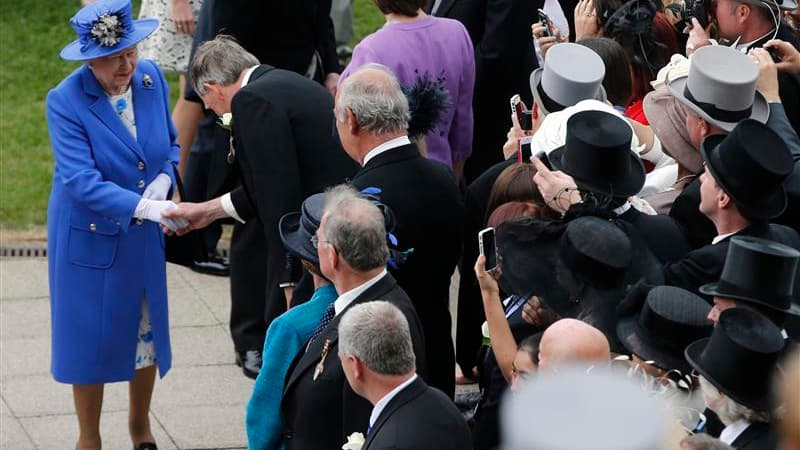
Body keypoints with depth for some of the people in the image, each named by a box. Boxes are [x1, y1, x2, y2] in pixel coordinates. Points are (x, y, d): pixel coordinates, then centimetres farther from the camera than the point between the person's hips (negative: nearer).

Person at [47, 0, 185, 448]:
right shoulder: (65, 101, -23)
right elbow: (80, 180, -30)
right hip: (90, 238, -5)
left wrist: (165, 179, -14)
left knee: (147, 329, 18)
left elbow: (171, 142, 8)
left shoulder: (151, 77, -7)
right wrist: (141, 205, -41)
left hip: (145, 237, 5)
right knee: (92, 335, 8)